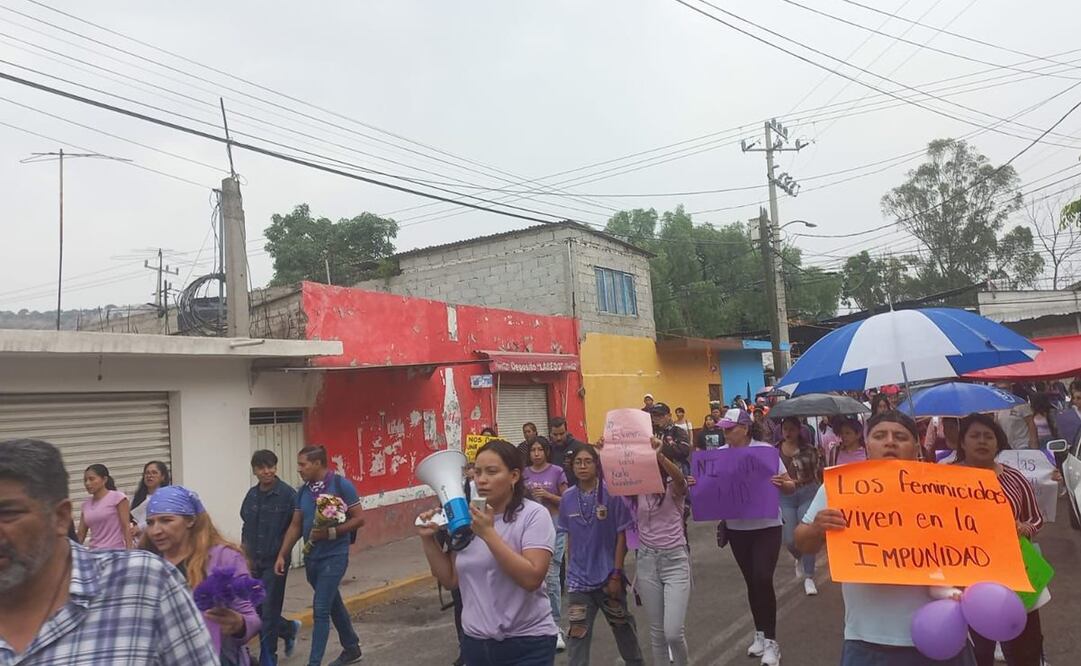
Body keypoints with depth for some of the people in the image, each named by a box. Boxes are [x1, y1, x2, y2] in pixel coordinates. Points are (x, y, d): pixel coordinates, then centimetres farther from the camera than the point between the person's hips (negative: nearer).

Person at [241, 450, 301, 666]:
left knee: (269, 611, 0)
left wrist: (281, 553, -13)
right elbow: (246, 526, 15)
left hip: (275, 561, -6)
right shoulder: (252, 495, 6)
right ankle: (289, 629, 37)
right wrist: (245, 554, 8)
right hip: (254, 562, 6)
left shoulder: (287, 494, -13)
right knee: (255, 609, 11)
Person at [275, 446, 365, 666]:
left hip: (334, 556, -6)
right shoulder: (302, 491, 5)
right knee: (333, 604, 18)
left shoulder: (341, 485, -13)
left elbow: (358, 519, -13)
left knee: (321, 609, -8)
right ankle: (351, 648, 35)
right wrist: (282, 555, 3)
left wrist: (331, 532, -22)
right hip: (311, 557, 6)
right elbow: (295, 526, 10)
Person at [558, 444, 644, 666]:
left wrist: (616, 575, -10)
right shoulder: (568, 498, -2)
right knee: (577, 637, 3)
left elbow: (621, 537, -8)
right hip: (579, 580, 2)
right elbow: (570, 537, 8)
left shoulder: (612, 495, -12)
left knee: (623, 629, 18)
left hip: (608, 576, -2)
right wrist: (570, 570, 6)